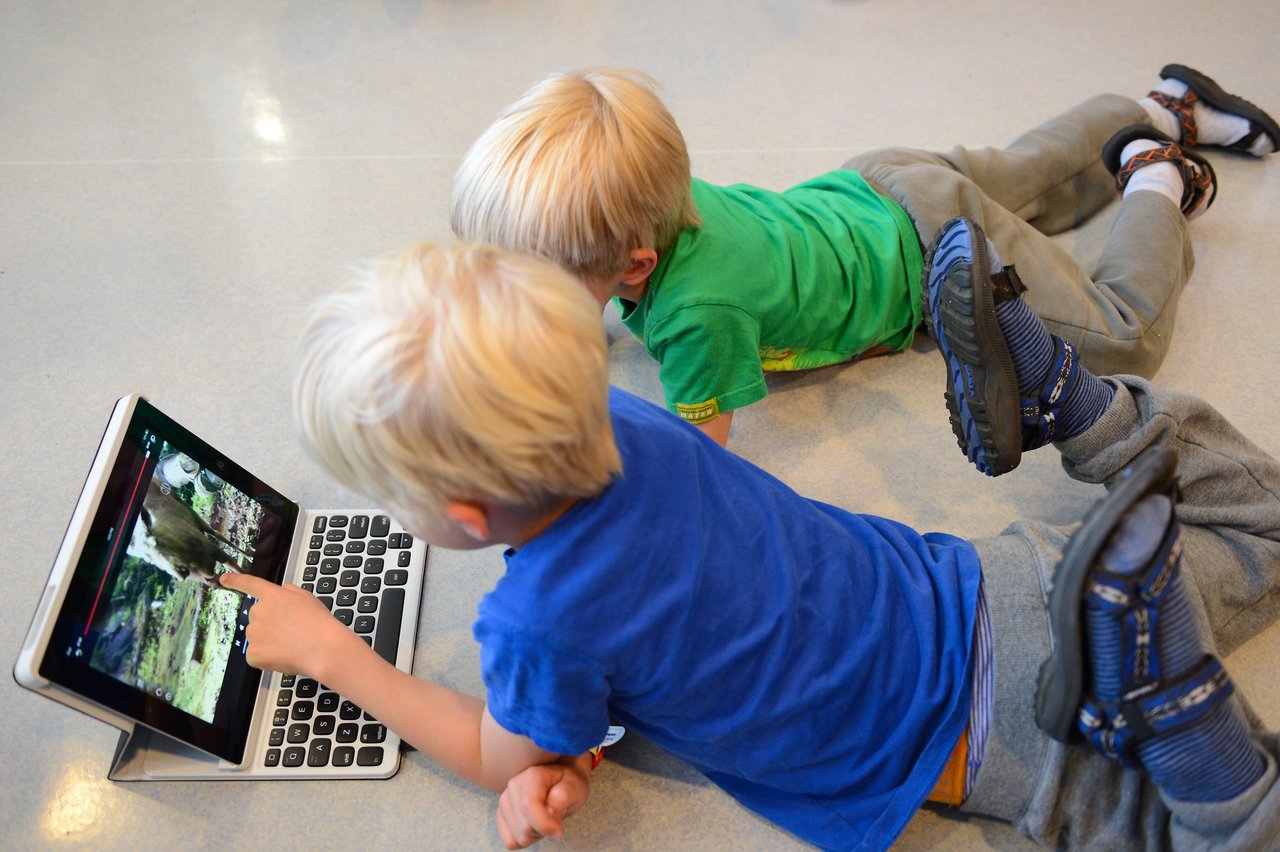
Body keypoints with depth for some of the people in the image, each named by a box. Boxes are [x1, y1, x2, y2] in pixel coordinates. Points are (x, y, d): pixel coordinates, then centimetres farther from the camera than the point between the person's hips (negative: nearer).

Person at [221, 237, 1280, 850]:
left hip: (998, 744, -6)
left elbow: (497, 756, -3)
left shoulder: (541, 622, -30)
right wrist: (565, 748, -5)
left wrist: (326, 648, 1)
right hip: (987, 588, 6)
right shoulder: (617, 416, -11)